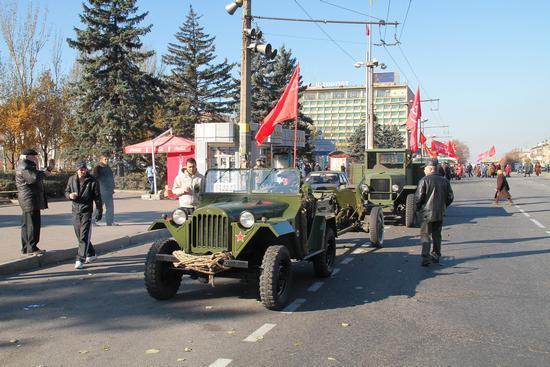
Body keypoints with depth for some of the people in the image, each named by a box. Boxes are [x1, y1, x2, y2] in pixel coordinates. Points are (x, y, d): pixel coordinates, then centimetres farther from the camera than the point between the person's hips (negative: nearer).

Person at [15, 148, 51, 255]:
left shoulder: (25, 165, 20)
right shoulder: (24, 166, -14)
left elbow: (34, 176, 23)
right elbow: (33, 178, -25)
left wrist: (43, 172, 9)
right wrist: (44, 174, -10)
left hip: (28, 200, 11)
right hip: (30, 199, -11)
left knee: (26, 224, 13)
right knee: (33, 224, -7)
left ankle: (25, 248, 20)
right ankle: (32, 248, -4)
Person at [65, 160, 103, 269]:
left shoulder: (92, 181, -6)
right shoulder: (72, 179, 7)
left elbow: (97, 198, -2)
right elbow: (66, 192, 16)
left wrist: (99, 212, -3)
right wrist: (69, 195, -8)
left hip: (87, 212, -5)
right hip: (75, 211, 5)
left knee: (84, 237, -9)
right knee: (79, 236, 14)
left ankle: (80, 259, -9)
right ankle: (91, 254, 30)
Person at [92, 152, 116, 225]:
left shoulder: (108, 168, 16)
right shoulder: (97, 168, -6)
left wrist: (112, 188, 21)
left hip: (109, 192, 7)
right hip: (101, 191, -7)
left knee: (110, 207, 8)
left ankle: (110, 222, 15)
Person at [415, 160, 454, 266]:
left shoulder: (424, 180, -11)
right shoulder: (444, 181, 5)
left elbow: (418, 197, -14)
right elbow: (450, 197, 8)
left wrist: (418, 208, 2)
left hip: (427, 212, -5)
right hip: (440, 213, 5)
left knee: (425, 235, -1)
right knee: (437, 235, 18)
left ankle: (426, 257, -10)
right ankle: (436, 255, 26)